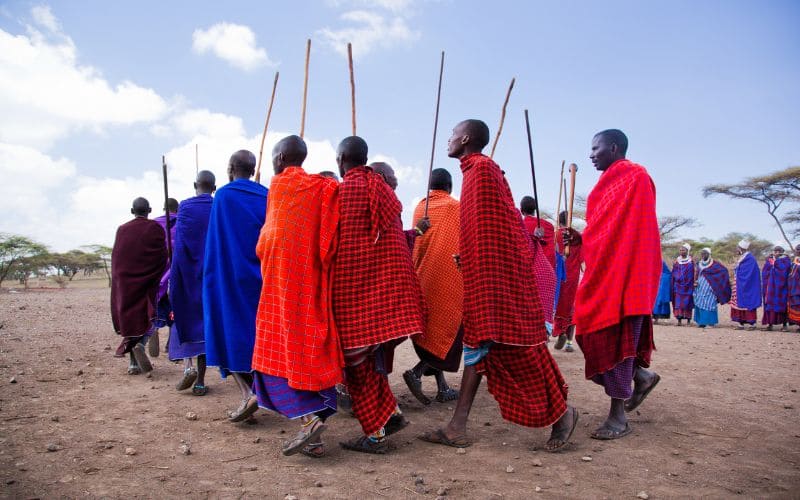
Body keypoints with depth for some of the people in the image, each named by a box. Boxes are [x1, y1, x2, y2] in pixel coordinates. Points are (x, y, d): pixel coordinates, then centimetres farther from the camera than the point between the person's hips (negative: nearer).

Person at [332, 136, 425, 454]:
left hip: (354, 284, -7)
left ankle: (375, 433, 4)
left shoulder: (343, 190, -7)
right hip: (388, 281, 7)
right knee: (371, 354, 19)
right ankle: (391, 413, 18)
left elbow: (333, 241, -8)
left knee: (357, 354, 1)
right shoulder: (384, 189, 12)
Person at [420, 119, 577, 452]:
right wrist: (465, 256, 21)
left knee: (512, 344, -4)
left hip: (497, 271, -10)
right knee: (478, 341, 5)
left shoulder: (481, 168, -10)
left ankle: (561, 412, 13)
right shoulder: (476, 170, 18)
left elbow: (492, 226, -18)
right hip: (484, 272, 10)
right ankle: (457, 428, 8)